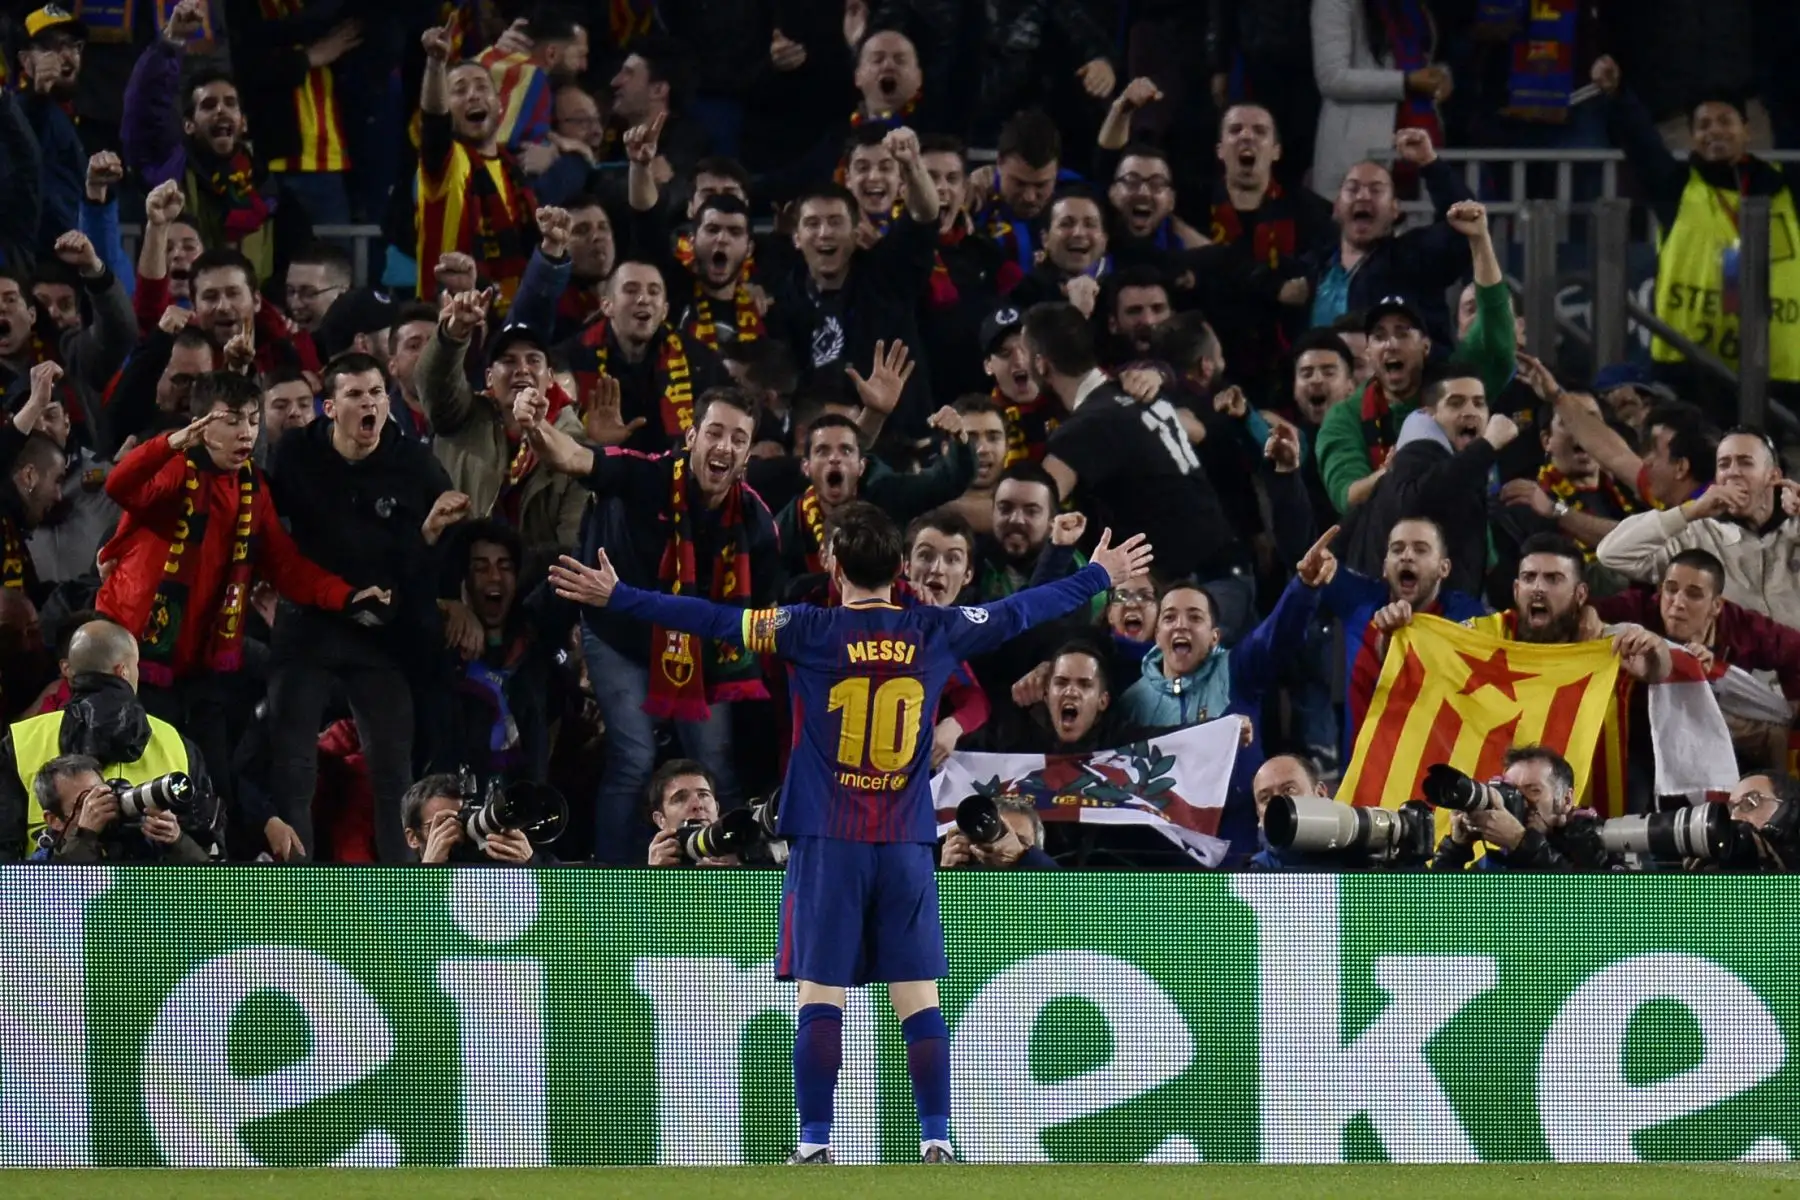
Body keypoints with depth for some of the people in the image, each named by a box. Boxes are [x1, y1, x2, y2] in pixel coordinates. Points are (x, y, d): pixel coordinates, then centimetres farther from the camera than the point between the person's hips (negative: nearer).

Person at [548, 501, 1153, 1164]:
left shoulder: (811, 632, -6)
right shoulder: (936, 632, 3)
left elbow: (711, 619, -9)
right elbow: (1021, 612, 16)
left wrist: (616, 597, -3)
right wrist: (1100, 576, 31)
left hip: (827, 843, -2)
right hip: (908, 844, 2)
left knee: (820, 997, -3)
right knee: (919, 999, 3)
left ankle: (816, 1145, -6)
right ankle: (936, 1142, 0)